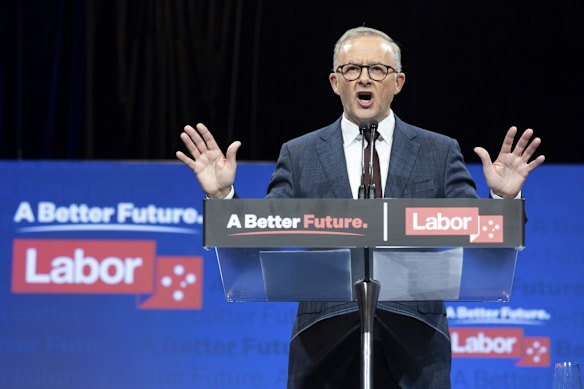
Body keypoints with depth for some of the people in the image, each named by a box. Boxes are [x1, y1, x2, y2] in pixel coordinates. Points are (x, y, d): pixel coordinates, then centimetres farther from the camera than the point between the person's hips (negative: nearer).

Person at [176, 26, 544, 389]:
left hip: (414, 348, 0)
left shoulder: (438, 152, 8)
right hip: (325, 345, 0)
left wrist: (503, 198, -17)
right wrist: (222, 196, -12)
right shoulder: (300, 155, 9)